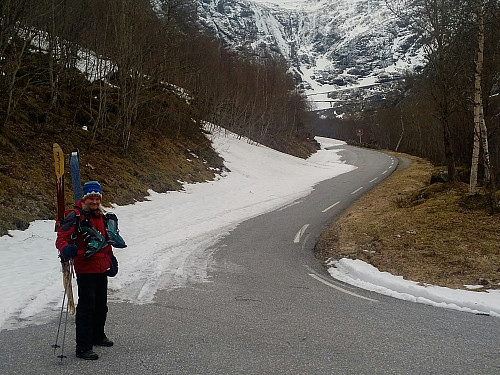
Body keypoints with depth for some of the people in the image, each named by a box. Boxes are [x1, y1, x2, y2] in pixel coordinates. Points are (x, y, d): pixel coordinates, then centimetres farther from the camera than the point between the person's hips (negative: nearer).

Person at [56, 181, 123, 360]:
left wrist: (110, 260, 28)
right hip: (85, 269, -8)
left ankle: (97, 336, 38)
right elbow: (61, 237, -17)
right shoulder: (75, 216, -11)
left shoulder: (101, 217, 12)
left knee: (101, 305, 19)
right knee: (86, 306, -7)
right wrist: (66, 250, -38)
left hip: (101, 268, 8)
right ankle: (83, 347, 0)